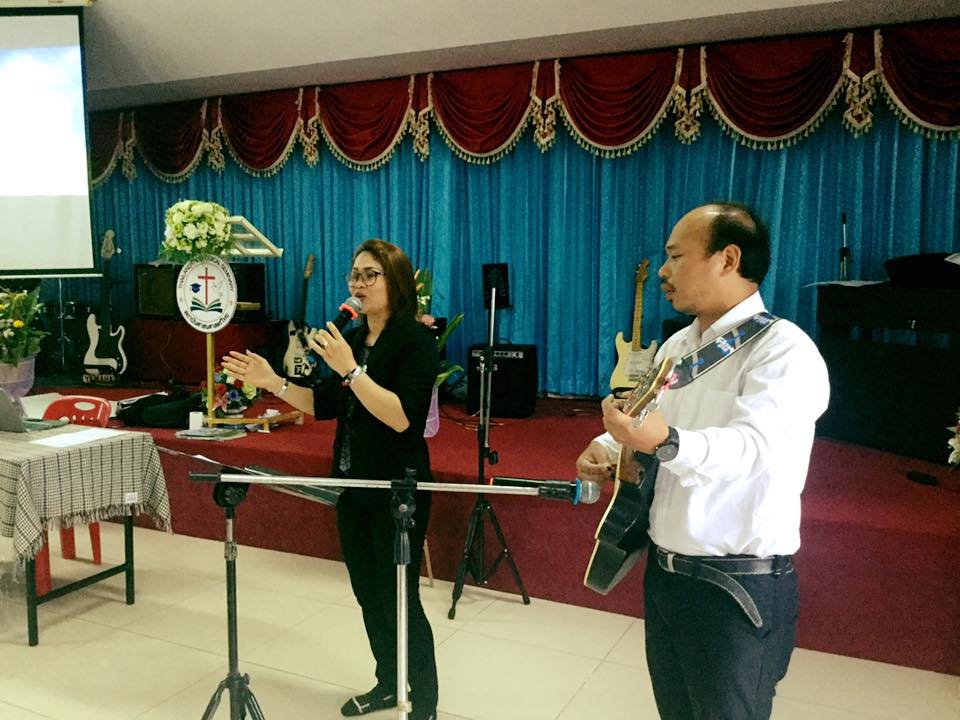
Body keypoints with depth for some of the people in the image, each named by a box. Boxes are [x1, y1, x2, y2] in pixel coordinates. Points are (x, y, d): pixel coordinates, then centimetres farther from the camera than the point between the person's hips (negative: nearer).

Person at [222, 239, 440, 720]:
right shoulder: (351, 338, 7)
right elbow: (326, 405, 13)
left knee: (399, 599, 0)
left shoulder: (416, 341, -14)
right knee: (367, 592, 17)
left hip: (397, 489, -7)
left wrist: (351, 370, -31)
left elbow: (402, 416, -25)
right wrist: (272, 382, 3)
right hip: (352, 484, 8)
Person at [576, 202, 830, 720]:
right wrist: (607, 448, -1)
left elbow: (754, 445, -32)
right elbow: (640, 417, 20)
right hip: (664, 573, 8)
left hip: (739, 589, -8)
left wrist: (666, 442, -48)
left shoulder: (782, 349, -17)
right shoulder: (677, 346, 10)